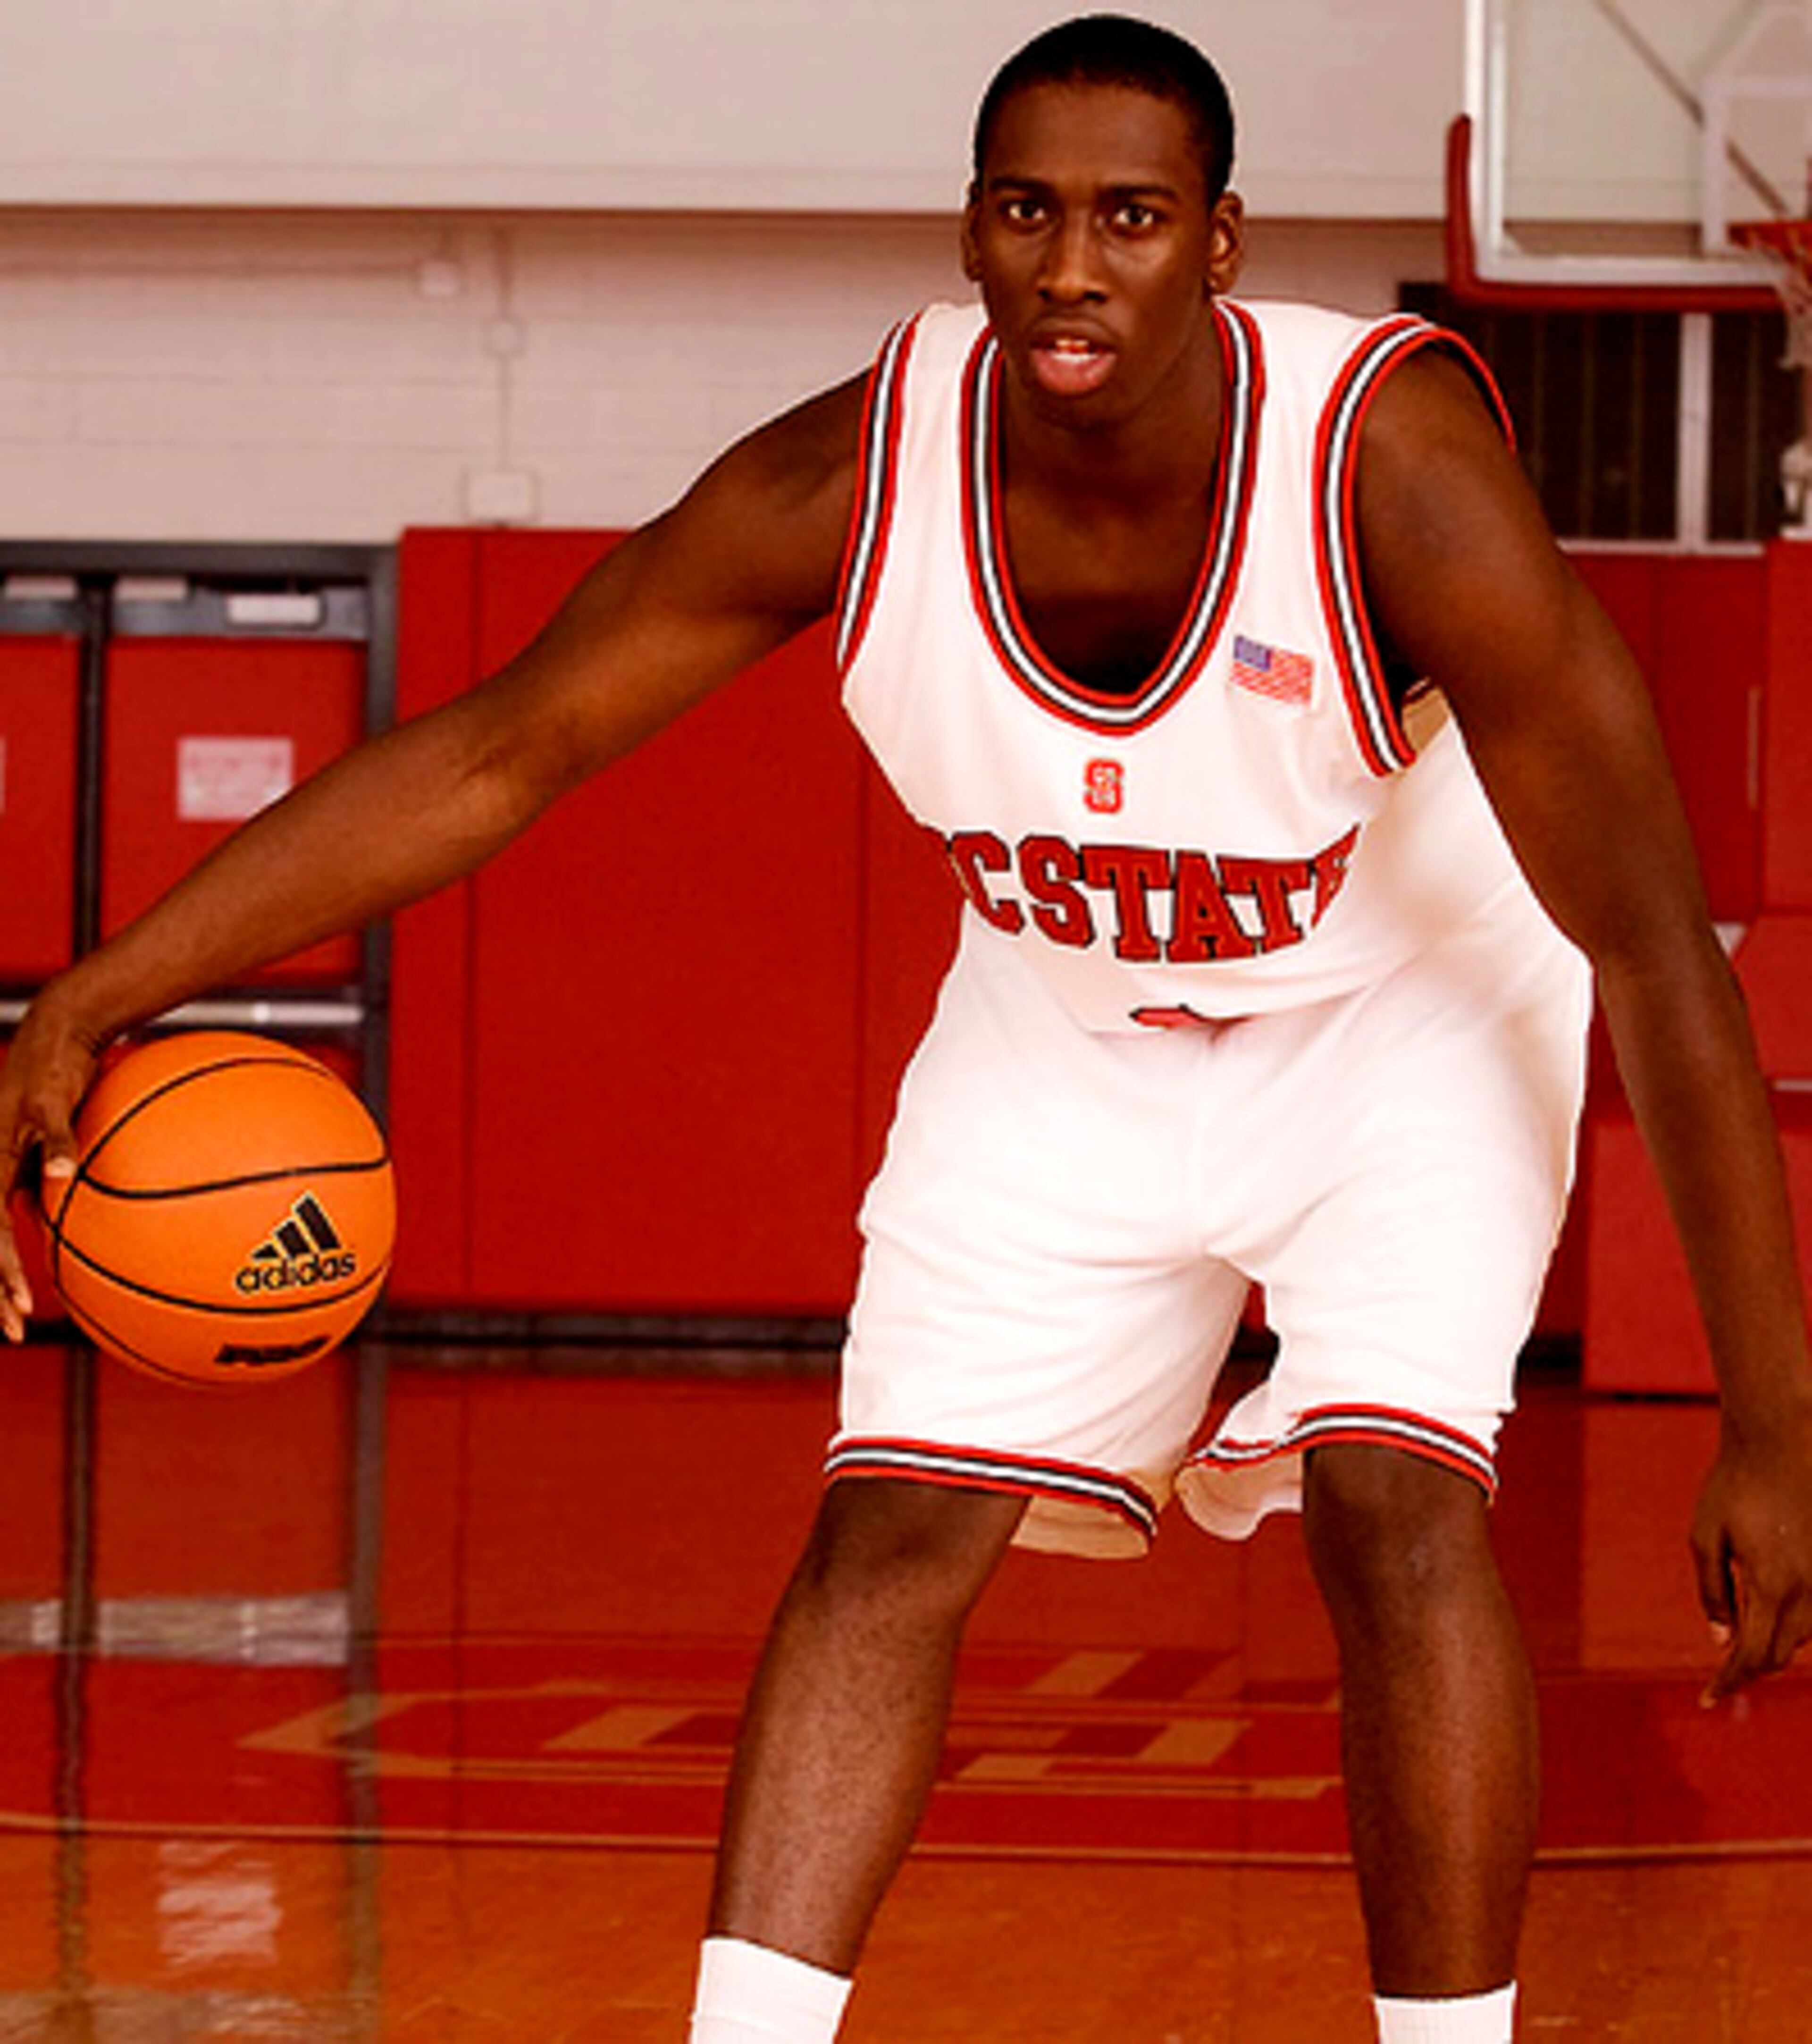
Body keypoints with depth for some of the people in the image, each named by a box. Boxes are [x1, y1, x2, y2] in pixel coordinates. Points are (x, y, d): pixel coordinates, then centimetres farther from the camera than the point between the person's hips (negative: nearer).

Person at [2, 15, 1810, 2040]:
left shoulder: (1395, 467, -35)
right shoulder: (850, 481, -26)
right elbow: (490, 754, -16)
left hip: (1402, 1017, -3)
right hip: (1063, 1025, 3)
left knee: (1393, 1492, -22)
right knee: (890, 1527, -5)